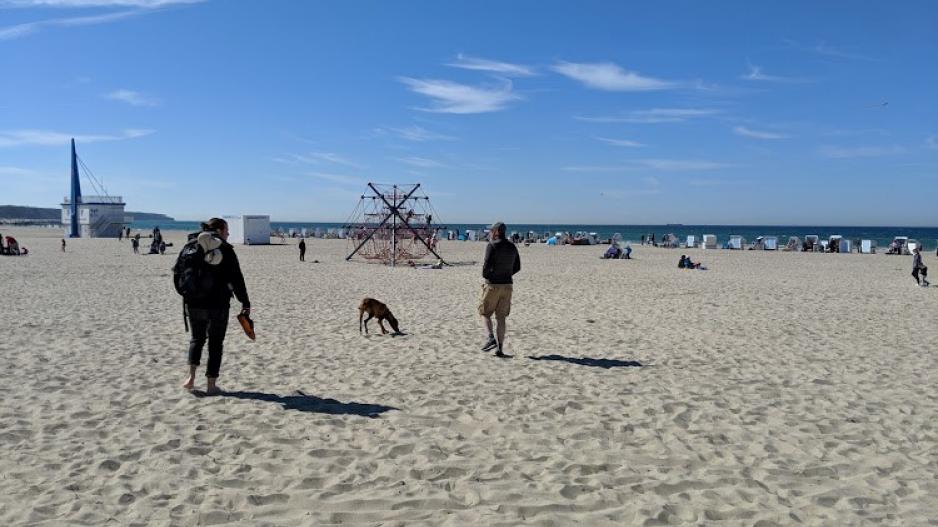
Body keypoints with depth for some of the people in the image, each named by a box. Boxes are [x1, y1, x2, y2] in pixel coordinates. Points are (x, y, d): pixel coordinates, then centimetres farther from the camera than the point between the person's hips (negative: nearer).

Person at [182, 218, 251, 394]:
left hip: (194, 304, 4)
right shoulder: (226, 250, -7)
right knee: (215, 343, 7)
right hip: (218, 305, -4)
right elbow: (237, 278, -8)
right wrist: (245, 302, -2)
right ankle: (211, 384, 9)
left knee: (197, 338, 20)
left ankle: (191, 376, 5)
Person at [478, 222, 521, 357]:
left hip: (493, 285, -5)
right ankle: (499, 348, 5)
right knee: (501, 317, 8)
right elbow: (517, 267, 14)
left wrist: (484, 275, 0)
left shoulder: (492, 245, -11)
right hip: (507, 285, 6)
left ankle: (491, 338, -14)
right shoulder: (512, 247, 9)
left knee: (484, 313, 8)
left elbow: (487, 264, -19)